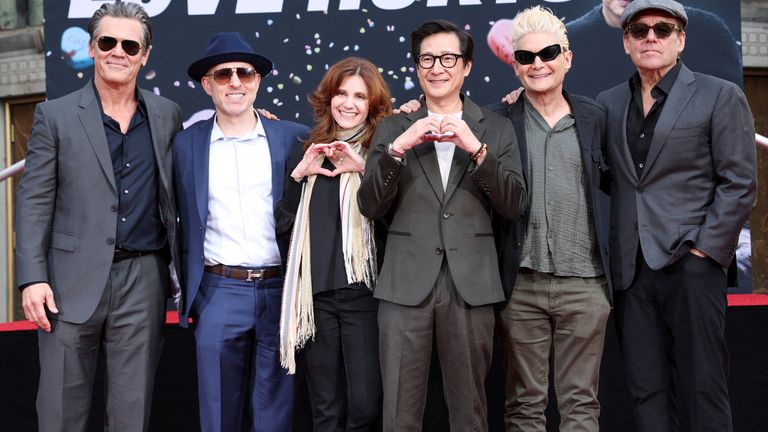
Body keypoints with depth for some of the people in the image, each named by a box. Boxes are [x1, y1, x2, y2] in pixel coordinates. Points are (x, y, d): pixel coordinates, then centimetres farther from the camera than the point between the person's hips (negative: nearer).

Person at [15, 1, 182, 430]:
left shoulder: (167, 115, 9)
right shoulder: (56, 115, 2)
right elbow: (34, 202, -1)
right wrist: (32, 278, -9)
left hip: (144, 282, 2)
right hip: (73, 281, -1)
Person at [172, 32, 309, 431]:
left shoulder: (293, 138, 2)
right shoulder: (186, 144, 4)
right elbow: (185, 224, 10)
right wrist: (186, 293, 8)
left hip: (281, 290, 0)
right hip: (218, 293, 0)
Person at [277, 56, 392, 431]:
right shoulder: (308, 151, 12)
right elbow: (280, 221, 8)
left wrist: (365, 168, -21)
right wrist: (299, 173, -3)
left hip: (363, 289, -3)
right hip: (315, 291, 3)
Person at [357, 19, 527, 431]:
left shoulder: (496, 128, 9)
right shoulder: (393, 128, 9)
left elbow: (514, 205, 0)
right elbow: (369, 206, 1)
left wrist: (477, 150, -13)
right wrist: (398, 147, -13)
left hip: (471, 285, 0)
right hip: (405, 284, 0)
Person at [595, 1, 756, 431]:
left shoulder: (721, 96, 1)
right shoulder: (609, 103, 13)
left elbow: (740, 184, -4)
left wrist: (705, 250, -10)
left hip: (690, 266, -4)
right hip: (631, 270, 4)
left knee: (701, 391, -2)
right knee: (648, 392, 6)